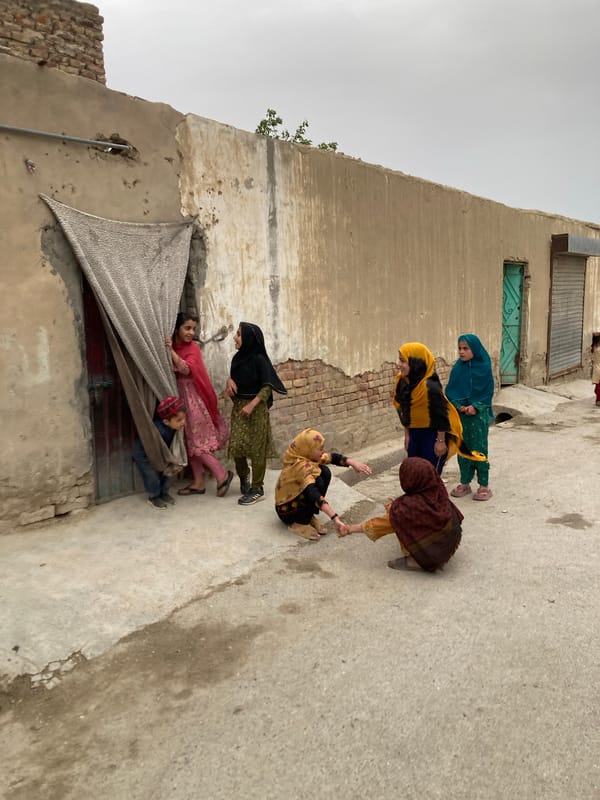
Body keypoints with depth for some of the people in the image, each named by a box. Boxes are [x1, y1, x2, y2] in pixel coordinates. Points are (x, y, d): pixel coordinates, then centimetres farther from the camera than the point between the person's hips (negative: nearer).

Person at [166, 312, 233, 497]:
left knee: (197, 442, -6)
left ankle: (223, 475, 6)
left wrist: (171, 350, -30)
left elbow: (186, 369, -25)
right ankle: (198, 483, 16)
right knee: (189, 442, 9)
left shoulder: (193, 348, -9)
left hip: (193, 398, -6)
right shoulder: (170, 347, 7)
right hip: (179, 397, 6)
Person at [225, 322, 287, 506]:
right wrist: (229, 381, -2)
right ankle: (243, 477, 32)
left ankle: (257, 489, 10)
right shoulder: (238, 358, 6)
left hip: (256, 408, -6)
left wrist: (252, 405, -21)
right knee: (236, 446, 6)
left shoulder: (260, 359, -14)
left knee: (256, 448, 0)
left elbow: (267, 386, -14)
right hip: (238, 407, 6)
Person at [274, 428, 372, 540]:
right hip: (287, 510, -8)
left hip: (297, 498, 8)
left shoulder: (306, 456, -8)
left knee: (324, 472, -3)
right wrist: (334, 517, -54)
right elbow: (313, 494, -46)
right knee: (317, 482, -26)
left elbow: (332, 457, -2)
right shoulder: (301, 466, -33)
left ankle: (309, 516, 4)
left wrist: (353, 463, -19)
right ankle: (300, 523, -11)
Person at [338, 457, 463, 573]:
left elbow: (380, 524, -12)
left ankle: (415, 561, 2)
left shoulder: (409, 506, -26)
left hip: (432, 557, -6)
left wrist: (349, 529, 1)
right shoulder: (438, 490, -12)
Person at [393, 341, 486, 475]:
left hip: (432, 434, -7)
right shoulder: (403, 382, -3)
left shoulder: (430, 386, -26)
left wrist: (441, 440, -12)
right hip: (414, 434, 7)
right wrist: (407, 434, 13)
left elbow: (441, 414, -18)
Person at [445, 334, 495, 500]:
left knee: (479, 448, 0)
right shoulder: (457, 368, 1)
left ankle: (484, 485, 12)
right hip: (460, 415, 4)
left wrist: (475, 406, -17)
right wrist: (459, 405, -12)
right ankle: (465, 483, 22)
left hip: (479, 414, -3)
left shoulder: (484, 367, -7)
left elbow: (488, 392, -5)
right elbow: (450, 390, 4)